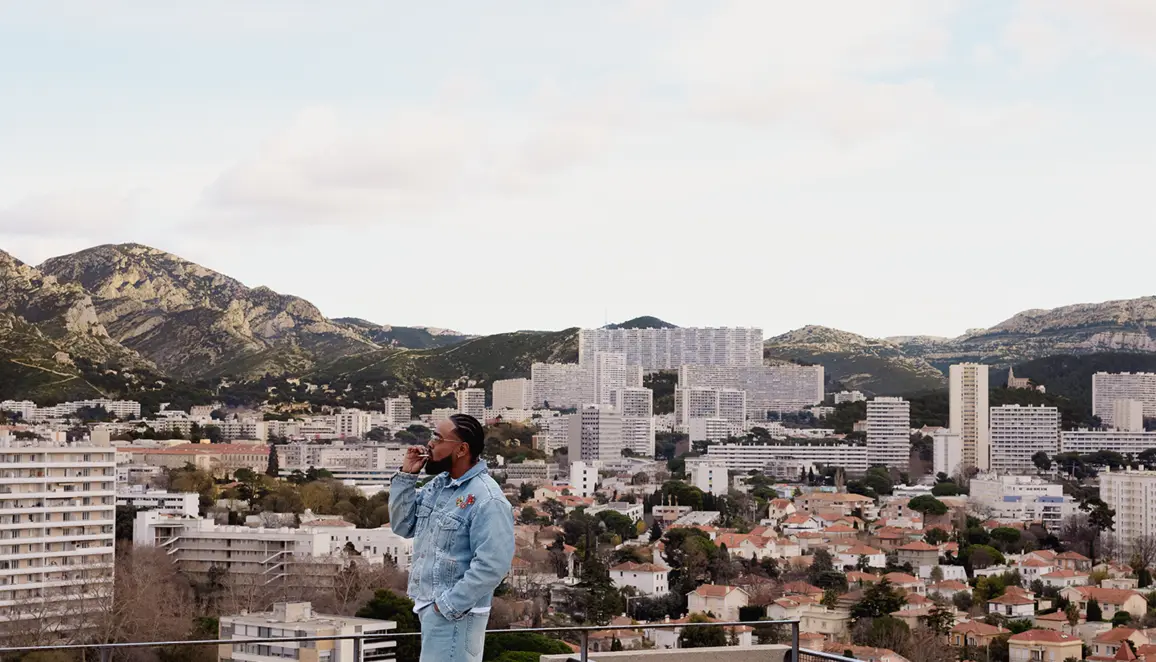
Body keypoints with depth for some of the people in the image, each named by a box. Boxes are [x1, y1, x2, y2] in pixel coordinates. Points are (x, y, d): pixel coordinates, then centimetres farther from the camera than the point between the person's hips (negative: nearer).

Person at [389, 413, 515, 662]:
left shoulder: (487, 499, -20)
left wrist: (448, 605, -21)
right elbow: (403, 526, 11)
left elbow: (491, 566, -25)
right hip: (429, 607, 9)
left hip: (454, 613, -9)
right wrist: (406, 476, 1)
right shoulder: (437, 485, 8)